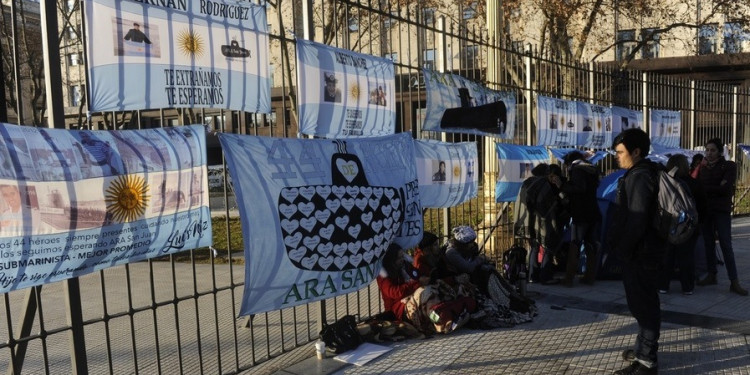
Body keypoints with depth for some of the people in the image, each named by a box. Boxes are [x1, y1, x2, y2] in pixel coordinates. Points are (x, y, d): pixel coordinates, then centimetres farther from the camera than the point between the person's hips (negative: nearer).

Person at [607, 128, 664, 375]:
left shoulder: (640, 177, -18)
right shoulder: (637, 174, 14)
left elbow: (637, 220, -23)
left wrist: (622, 249, -16)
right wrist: (619, 243, 17)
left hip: (640, 251, -10)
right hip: (641, 249, 10)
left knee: (643, 303, -3)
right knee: (643, 302, 18)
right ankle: (643, 349, 31)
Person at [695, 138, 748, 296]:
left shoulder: (729, 166, -2)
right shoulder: (702, 167, 10)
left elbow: (726, 188, -13)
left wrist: (704, 188, -10)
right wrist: (716, 188, -9)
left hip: (722, 211, -4)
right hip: (705, 210, 4)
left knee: (726, 245, -8)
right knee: (709, 244, 8)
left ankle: (734, 282, -6)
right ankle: (711, 275, 17)